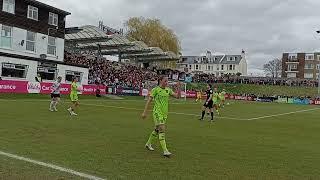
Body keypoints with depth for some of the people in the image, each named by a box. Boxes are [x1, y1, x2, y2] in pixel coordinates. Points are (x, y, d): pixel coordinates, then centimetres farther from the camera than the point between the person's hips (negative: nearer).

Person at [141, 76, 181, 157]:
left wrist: (178, 88, -9)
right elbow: (149, 101, -5)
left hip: (165, 113, 7)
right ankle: (165, 151, -13)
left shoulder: (168, 90, 9)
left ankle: (148, 144, 36)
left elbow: (178, 96, 5)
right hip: (157, 112, -7)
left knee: (157, 130, 16)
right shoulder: (155, 89, -8)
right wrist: (145, 112, -6)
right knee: (162, 130, -14)